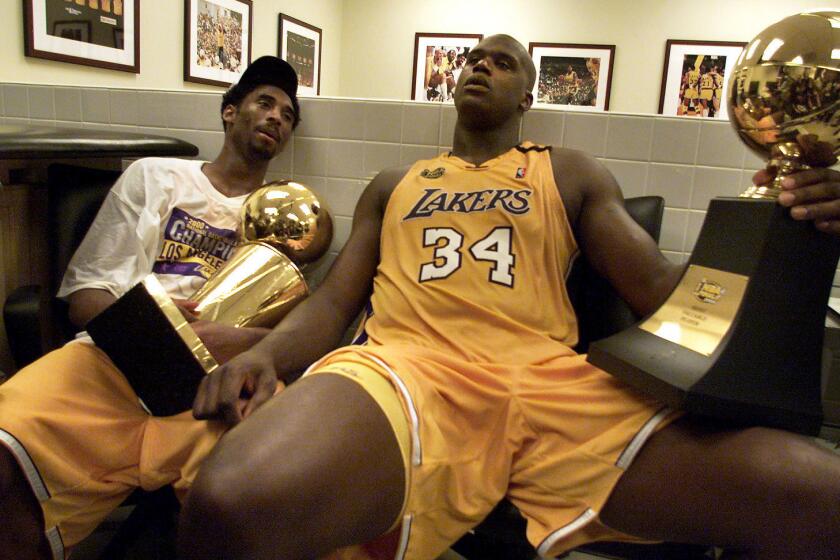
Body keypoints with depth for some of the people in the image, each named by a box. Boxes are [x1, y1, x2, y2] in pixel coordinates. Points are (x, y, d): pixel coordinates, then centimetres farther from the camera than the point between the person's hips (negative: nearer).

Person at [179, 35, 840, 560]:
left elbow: (660, 288, 17)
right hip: (405, 366, 0)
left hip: (552, 379, 1)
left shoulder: (572, 175, 25)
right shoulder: (394, 185, 28)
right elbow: (333, 302, 19)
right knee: (234, 506, -36)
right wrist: (266, 354, -3)